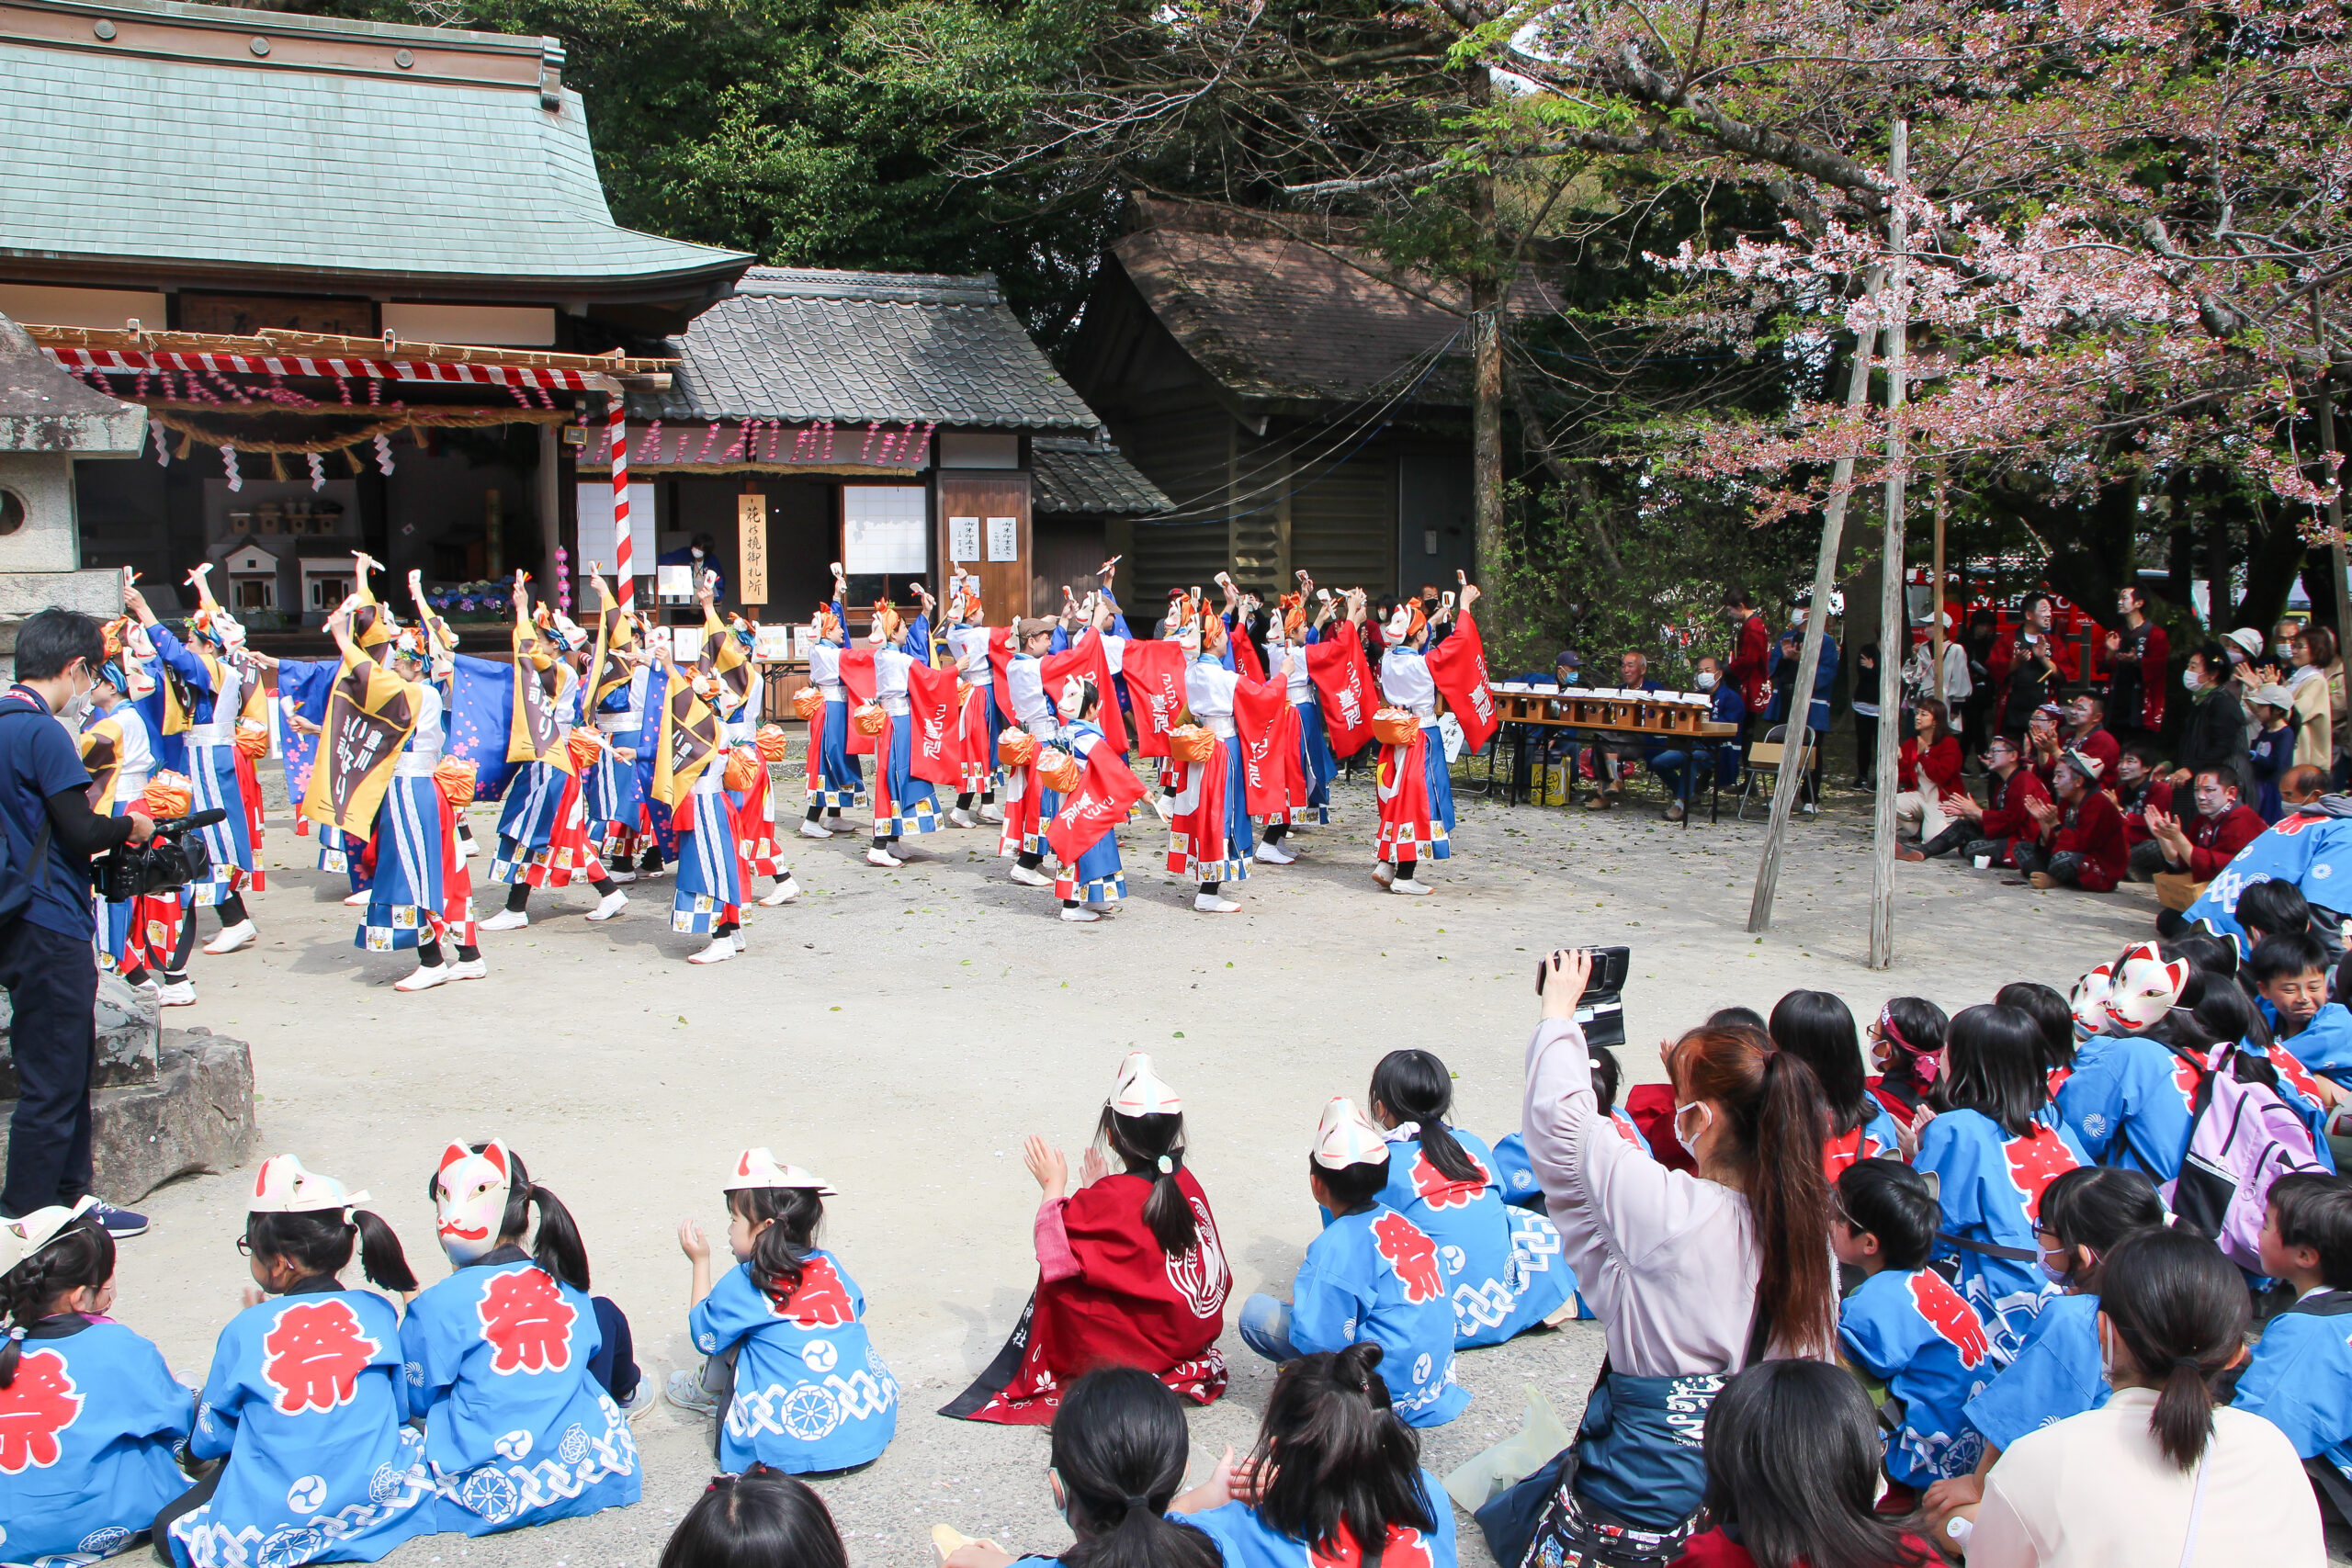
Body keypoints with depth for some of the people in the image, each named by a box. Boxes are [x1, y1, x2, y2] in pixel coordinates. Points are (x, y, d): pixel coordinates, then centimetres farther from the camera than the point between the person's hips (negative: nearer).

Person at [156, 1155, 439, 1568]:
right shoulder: (377, 1312, -1)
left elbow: (207, 1443, 7)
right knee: (407, 1437, 34)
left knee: (170, 1530, 23)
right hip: (378, 1508, 4)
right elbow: (401, 1409, 12)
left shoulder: (246, 1330, -7)